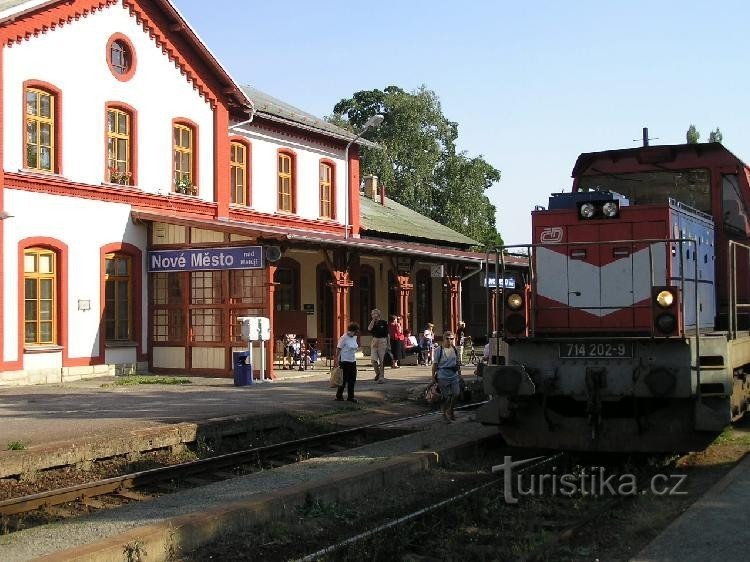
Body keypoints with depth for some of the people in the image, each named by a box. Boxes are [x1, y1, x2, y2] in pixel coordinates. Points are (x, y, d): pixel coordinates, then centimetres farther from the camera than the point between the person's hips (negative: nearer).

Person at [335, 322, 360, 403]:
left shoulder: (354, 337, 8)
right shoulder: (344, 338, -15)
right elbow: (338, 349, -13)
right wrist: (336, 360, -15)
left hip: (353, 361, 7)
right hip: (345, 361, -7)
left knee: (352, 379, 7)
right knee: (344, 379, -1)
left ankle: (351, 397, 14)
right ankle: (339, 395, 14)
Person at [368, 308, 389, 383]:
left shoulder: (383, 323, -3)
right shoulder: (372, 322, 8)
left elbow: (387, 334, 0)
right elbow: (369, 329, -12)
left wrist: (387, 345, 0)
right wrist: (373, 320, -10)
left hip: (382, 341, -4)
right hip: (374, 341, 4)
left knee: (381, 360, 0)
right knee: (373, 359, -3)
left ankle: (381, 377, 7)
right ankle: (377, 373, 20)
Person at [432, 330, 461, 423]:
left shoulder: (455, 349, 9)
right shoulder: (439, 350, -5)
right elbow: (435, 364, -3)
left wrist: (459, 373, 18)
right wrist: (433, 375, -5)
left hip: (454, 375, 4)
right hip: (443, 376, -4)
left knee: (455, 394, 1)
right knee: (446, 396, -2)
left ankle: (450, 411, 25)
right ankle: (445, 414, 14)